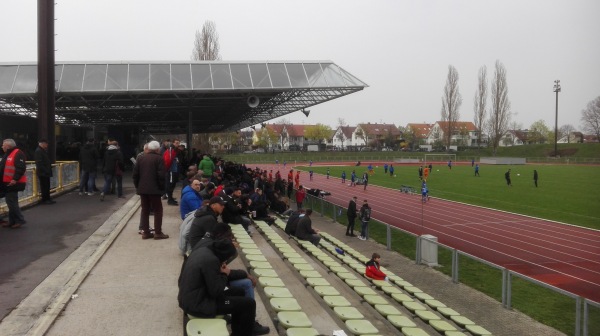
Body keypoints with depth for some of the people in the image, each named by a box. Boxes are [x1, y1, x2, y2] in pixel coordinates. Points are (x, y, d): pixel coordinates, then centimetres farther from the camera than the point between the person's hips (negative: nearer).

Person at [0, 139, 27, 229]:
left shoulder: (18, 154, -15)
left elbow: (21, 168, -24)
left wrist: (15, 179, -28)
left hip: (13, 183, -10)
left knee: (12, 202, -9)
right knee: (10, 202, 13)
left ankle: (20, 220, -1)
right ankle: (12, 221, 20)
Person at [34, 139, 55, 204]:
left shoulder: (43, 150, 17)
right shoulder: (38, 151, -15)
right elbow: (39, 162, -22)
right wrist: (44, 170, -23)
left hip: (46, 172, 10)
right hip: (42, 172, -10)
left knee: (47, 186, 13)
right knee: (44, 186, -5)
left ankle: (47, 199, 19)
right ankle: (44, 199, 1)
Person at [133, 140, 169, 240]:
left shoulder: (140, 158, 7)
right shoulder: (158, 158, -8)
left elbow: (135, 174, 6)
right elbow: (161, 175, -15)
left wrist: (137, 186, 14)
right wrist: (162, 187, -4)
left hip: (142, 188, 5)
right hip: (154, 189, -5)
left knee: (145, 210, 11)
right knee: (158, 210, 3)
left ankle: (146, 232, 11)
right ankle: (158, 233, 2)